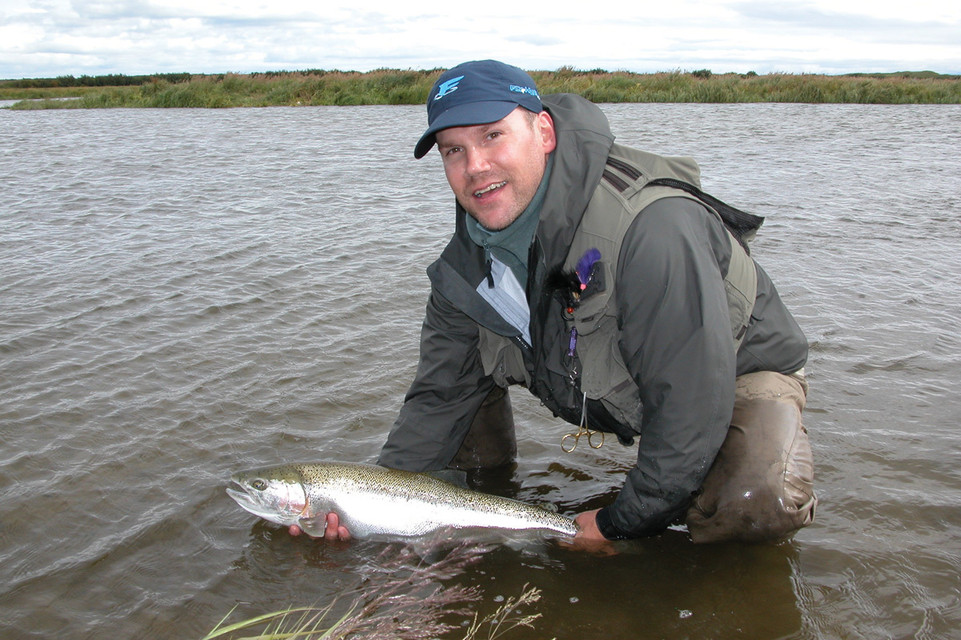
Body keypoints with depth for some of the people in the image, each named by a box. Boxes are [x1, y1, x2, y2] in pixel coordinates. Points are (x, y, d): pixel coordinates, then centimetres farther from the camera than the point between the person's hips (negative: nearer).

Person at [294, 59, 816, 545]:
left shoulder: (652, 230, -37)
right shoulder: (466, 263, -13)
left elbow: (691, 407, -34)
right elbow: (440, 395, -5)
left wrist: (618, 525, -24)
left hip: (735, 373, -5)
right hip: (608, 388, 6)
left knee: (762, 505, -35)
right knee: (463, 354, -5)